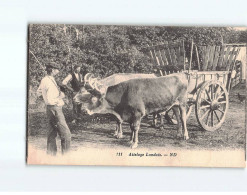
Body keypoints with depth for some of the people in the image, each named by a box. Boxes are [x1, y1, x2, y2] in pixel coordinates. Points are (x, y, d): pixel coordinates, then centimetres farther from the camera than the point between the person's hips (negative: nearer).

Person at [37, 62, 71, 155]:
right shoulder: (47, 82, -20)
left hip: (52, 110, 10)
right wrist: (60, 97, -9)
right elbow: (49, 101, -22)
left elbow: (38, 92, 25)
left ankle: (51, 155, 22)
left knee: (52, 134, 15)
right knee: (66, 134, -7)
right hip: (55, 109, -10)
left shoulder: (45, 80, 10)